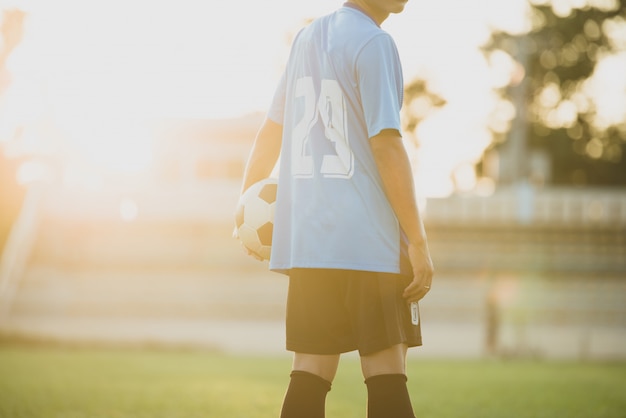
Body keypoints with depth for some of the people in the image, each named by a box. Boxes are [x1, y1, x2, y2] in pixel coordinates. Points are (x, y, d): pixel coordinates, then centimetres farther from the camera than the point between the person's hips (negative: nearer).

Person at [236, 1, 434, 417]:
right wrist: (419, 244, -13)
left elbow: (270, 131, 21)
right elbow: (386, 145, -14)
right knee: (387, 374, -3)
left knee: (312, 374, 5)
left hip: (303, 239, 7)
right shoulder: (374, 43, -8)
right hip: (369, 240, -7)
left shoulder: (306, 37, 14)